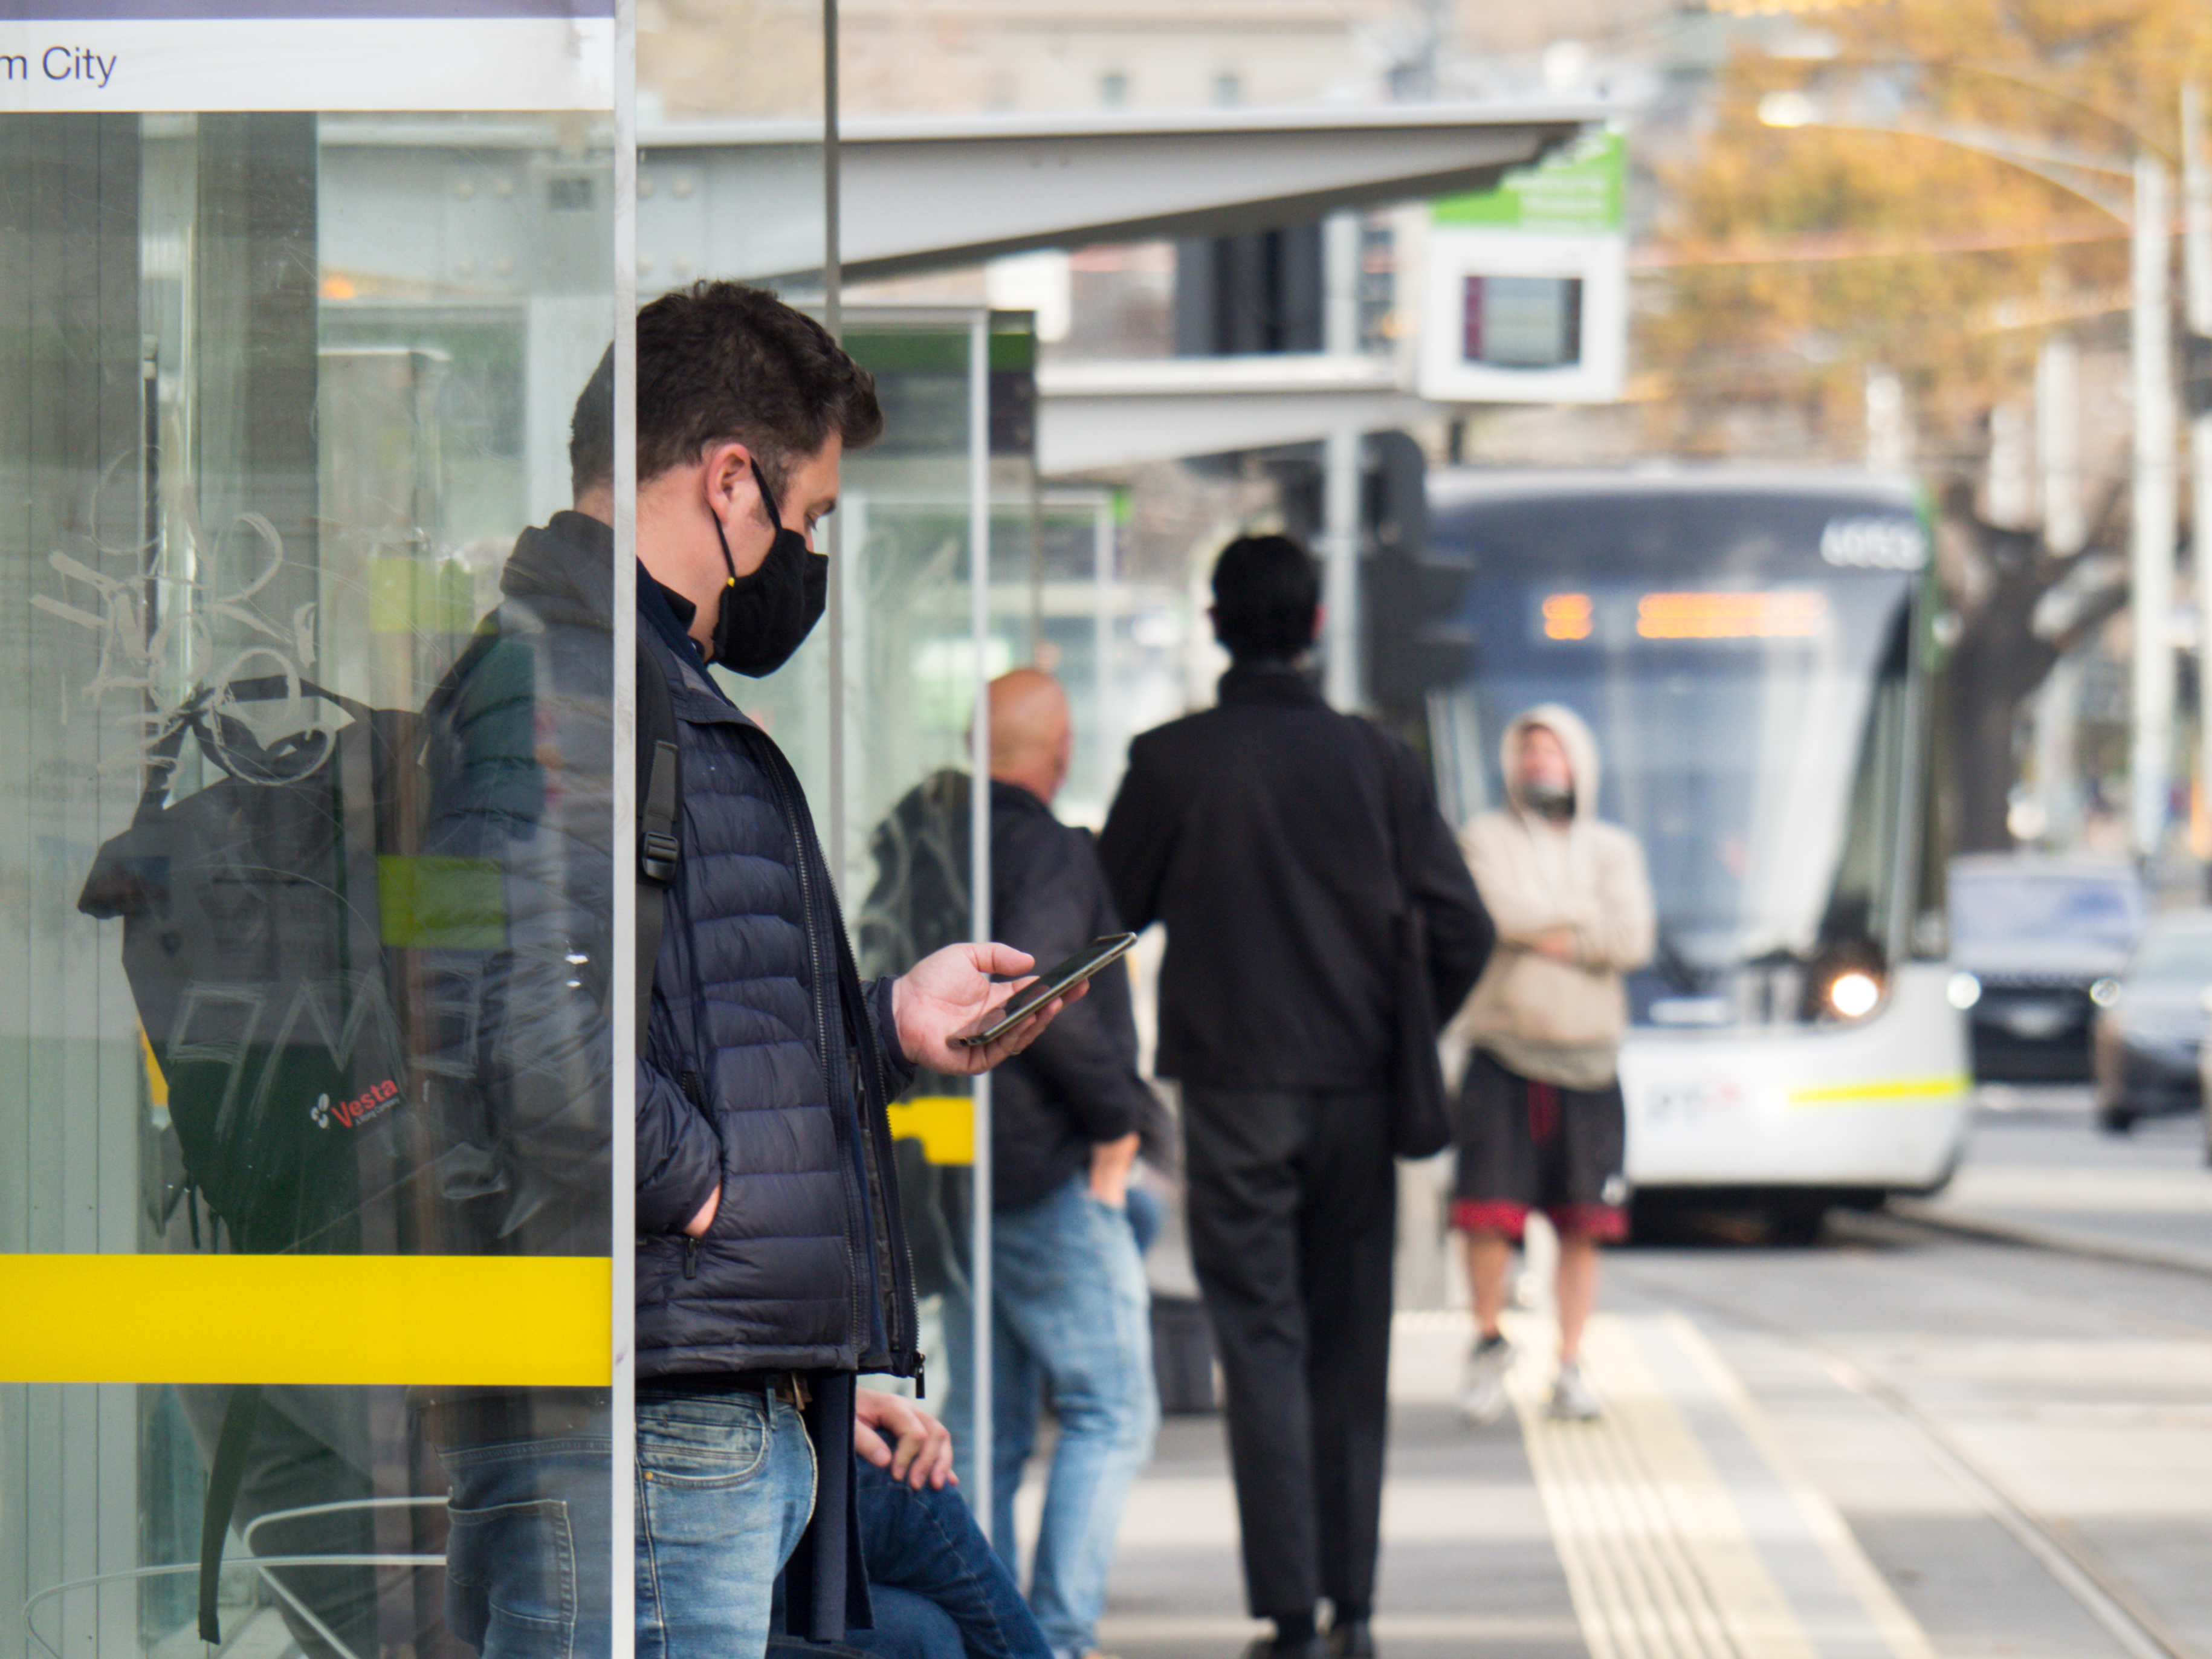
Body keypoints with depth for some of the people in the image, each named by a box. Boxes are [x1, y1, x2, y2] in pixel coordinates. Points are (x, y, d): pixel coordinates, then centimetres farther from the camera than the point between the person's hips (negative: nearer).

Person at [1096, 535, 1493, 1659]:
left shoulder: (1172, 763, -6)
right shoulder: (1376, 762, 1)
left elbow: (1112, 914, 3)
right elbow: (1462, 931, 1)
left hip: (1235, 1094, -2)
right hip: (1358, 1096, 2)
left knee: (1264, 1350, -1)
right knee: (1350, 1352, 12)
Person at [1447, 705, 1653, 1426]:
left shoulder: (1613, 849, 12)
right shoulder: (1487, 839, 5)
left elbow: (1631, 941, -4)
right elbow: (1501, 912, -14)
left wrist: (1546, 933, -9)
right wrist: (1585, 919, -4)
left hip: (1586, 1058, 2)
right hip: (1503, 1049, -2)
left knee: (1583, 1225, 0)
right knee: (1487, 1212, -9)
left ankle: (1569, 1367, 8)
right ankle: (1488, 1341, 13)